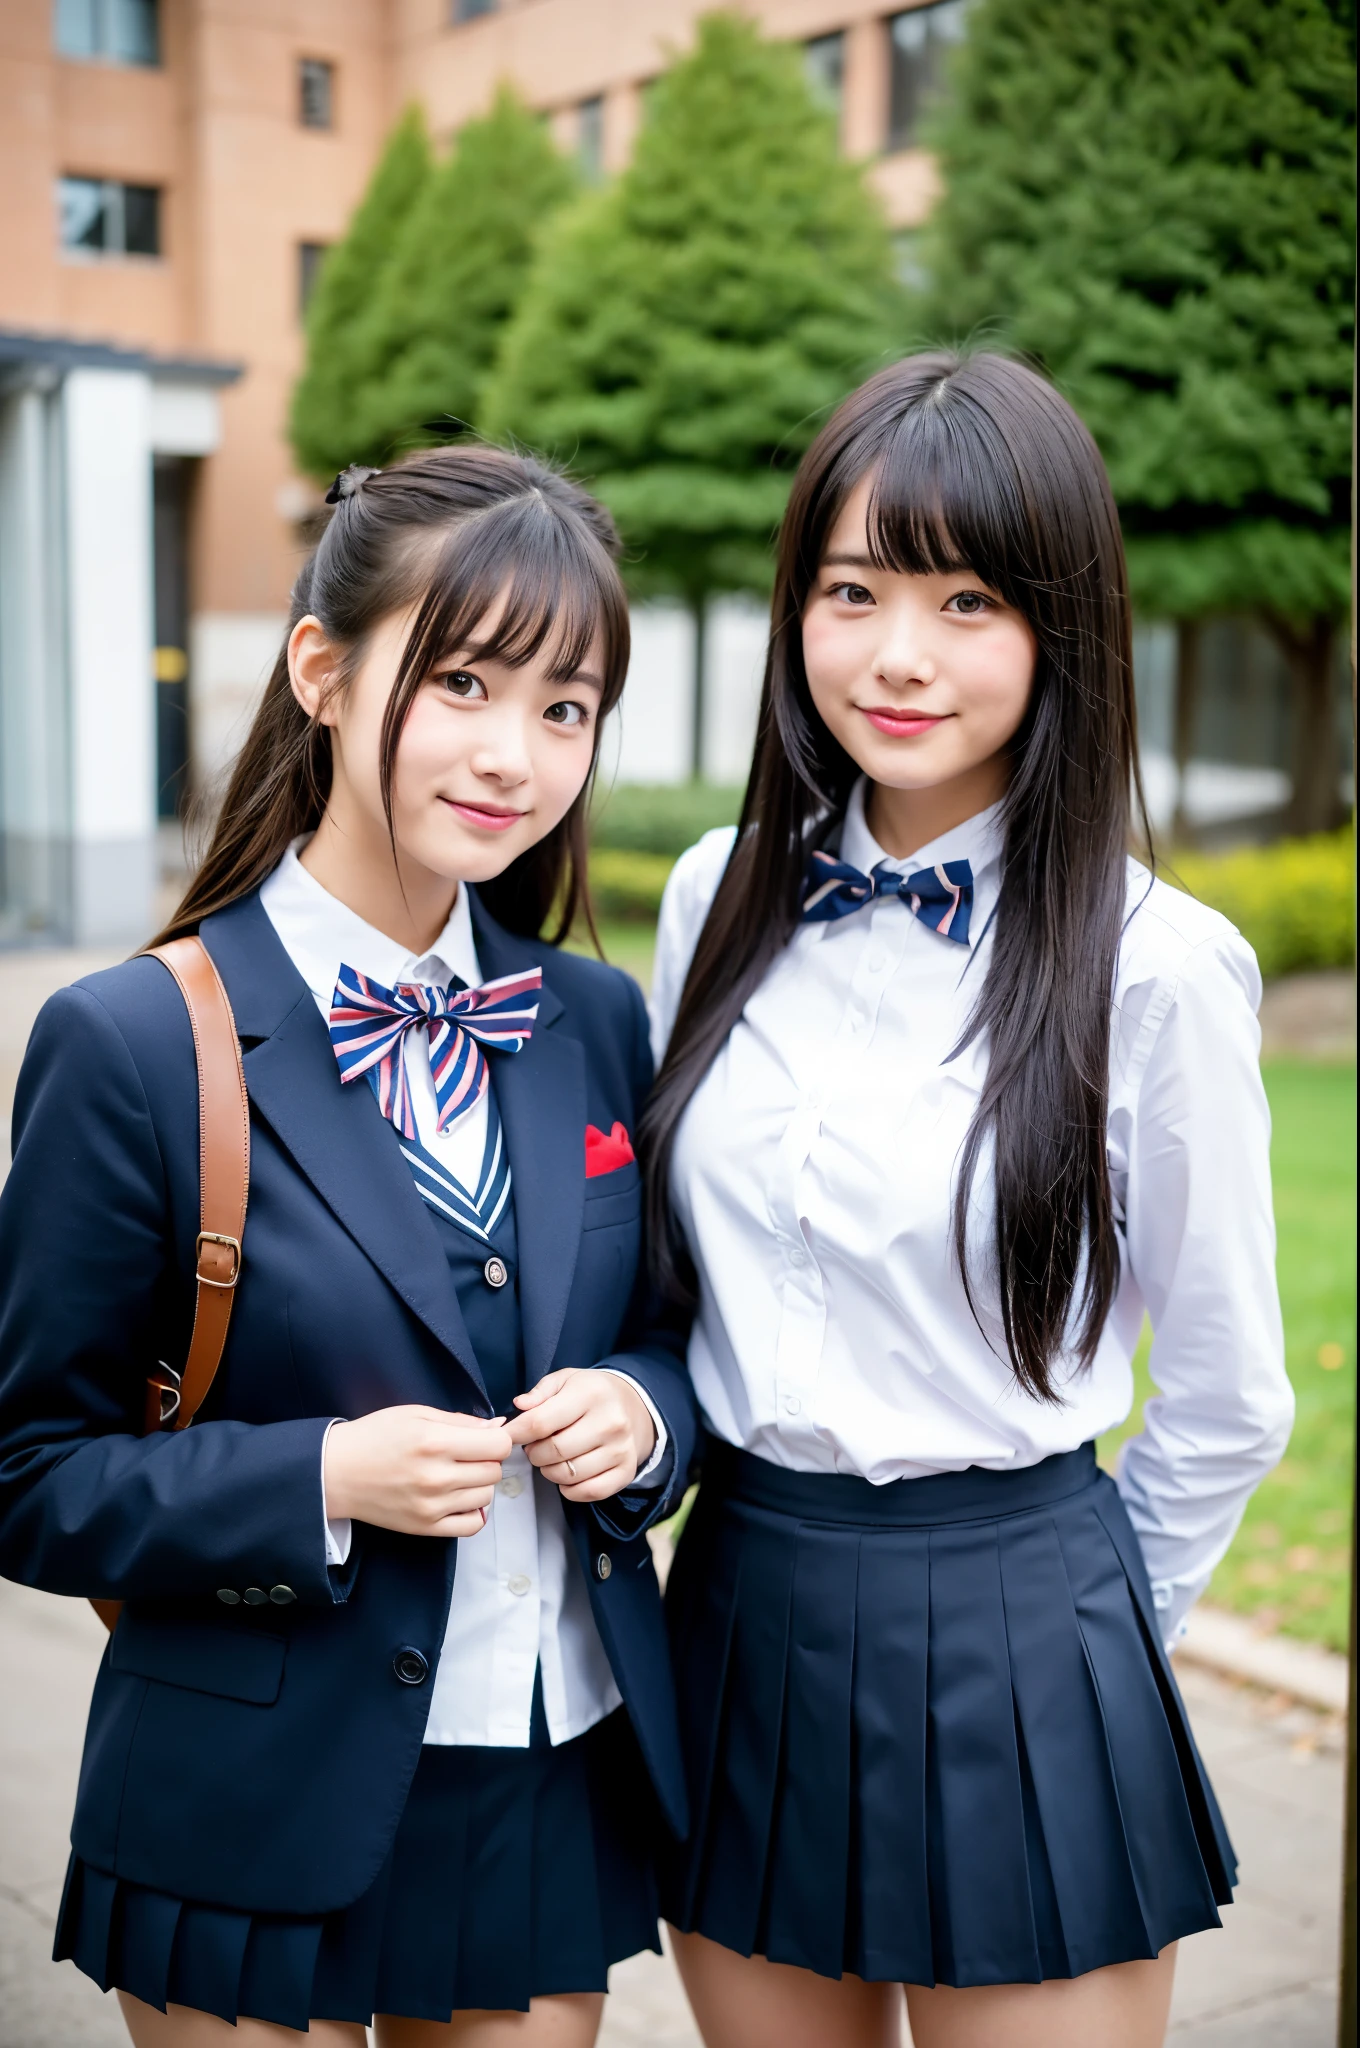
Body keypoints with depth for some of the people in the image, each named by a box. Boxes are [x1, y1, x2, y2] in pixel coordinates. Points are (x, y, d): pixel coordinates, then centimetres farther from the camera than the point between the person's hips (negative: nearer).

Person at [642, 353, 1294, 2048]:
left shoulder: (1157, 966, -12)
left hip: (1012, 1639, -4)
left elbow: (1223, 1402, -1)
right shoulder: (719, 899, 1)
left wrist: (1049, 1631, 8)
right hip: (738, 1614, 4)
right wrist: (770, 1552, 14)